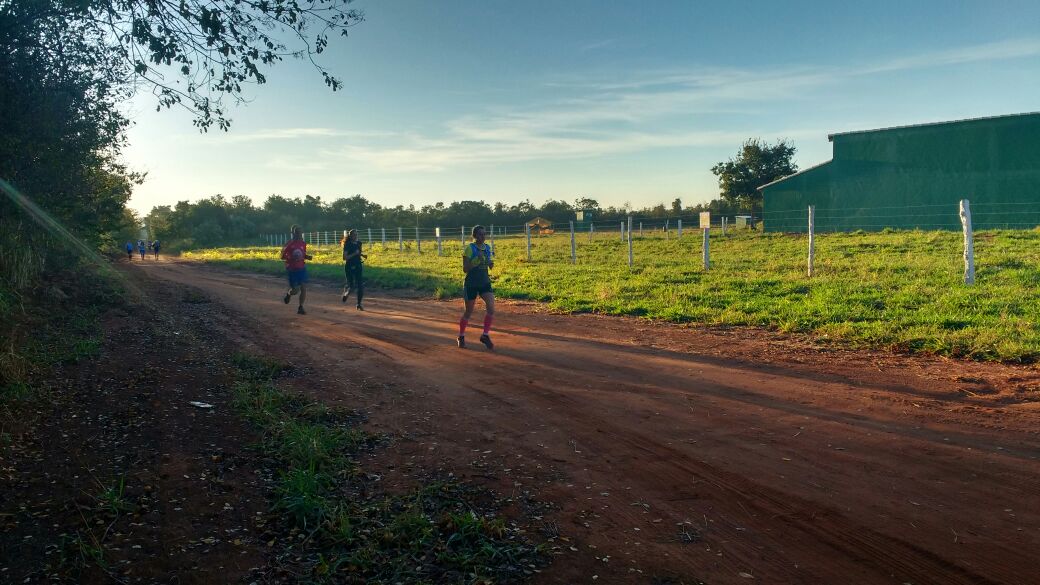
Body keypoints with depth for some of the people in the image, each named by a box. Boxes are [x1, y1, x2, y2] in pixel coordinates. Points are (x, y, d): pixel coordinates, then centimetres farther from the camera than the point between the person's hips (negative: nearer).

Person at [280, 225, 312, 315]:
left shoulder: (303, 244, 5)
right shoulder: (289, 244, -11)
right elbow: (282, 256, -7)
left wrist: (308, 257, -2)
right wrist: (291, 258, -24)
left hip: (302, 268, 4)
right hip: (292, 269, -4)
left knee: (304, 288, -5)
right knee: (296, 290, -3)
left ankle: (301, 308, 6)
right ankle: (288, 294, 33)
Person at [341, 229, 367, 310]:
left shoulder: (359, 243, 7)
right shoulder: (347, 245, -10)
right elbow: (345, 257, -16)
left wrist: (362, 255, 4)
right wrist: (354, 253, -25)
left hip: (358, 266, 5)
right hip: (349, 267, -5)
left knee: (360, 285, -2)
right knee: (352, 285, -5)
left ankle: (359, 304, 8)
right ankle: (346, 293, 33)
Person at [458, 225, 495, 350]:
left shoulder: (487, 248, 5)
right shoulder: (469, 249, -12)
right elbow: (465, 269, -14)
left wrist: (491, 262, -7)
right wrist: (477, 261, -27)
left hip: (485, 283, 5)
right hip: (471, 284, -4)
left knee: (491, 308, -13)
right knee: (468, 312, 7)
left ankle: (485, 335, 1)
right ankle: (461, 336, 28)